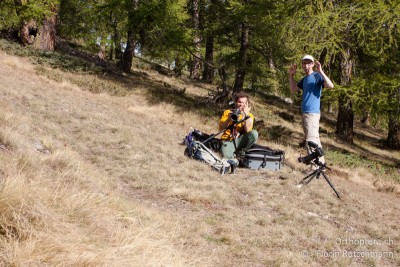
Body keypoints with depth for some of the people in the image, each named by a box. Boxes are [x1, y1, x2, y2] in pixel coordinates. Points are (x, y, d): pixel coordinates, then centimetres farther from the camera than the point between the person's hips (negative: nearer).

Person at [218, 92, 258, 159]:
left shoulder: (249, 116, 5)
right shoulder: (228, 112, 6)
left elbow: (248, 130, -13)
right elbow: (221, 128, -4)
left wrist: (246, 115, -19)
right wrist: (229, 118, -18)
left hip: (240, 141, 2)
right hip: (228, 141, -2)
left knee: (254, 133, -27)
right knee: (226, 156, -36)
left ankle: (241, 152, -7)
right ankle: (233, 154, 2)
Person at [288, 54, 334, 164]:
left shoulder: (317, 76, -10)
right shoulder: (304, 79, 16)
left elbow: (330, 85, -25)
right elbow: (293, 89, 23)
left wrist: (320, 72, -33)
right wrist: (291, 75, 13)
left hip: (312, 113, -10)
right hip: (306, 113, 10)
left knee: (311, 141, -15)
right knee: (314, 140, 15)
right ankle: (320, 162, 23)